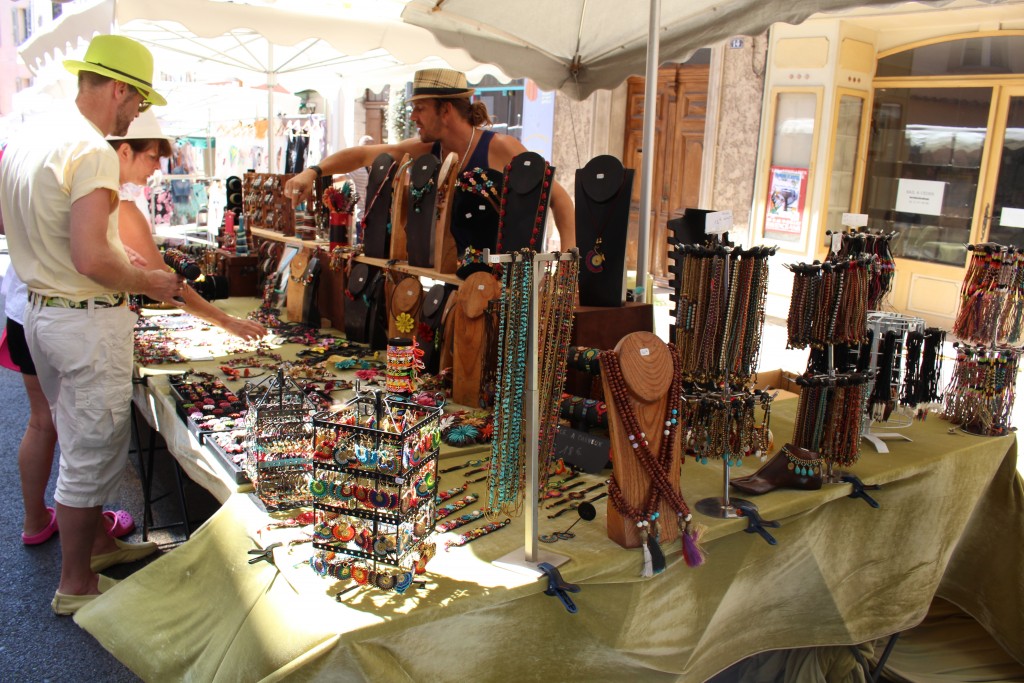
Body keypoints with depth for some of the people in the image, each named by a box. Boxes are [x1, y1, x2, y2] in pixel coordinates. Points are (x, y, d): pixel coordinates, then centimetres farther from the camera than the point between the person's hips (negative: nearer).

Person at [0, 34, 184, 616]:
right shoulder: (94, 152, -20)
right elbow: (91, 259, -29)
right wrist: (149, 283, -12)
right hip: (88, 321, -9)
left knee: (83, 442, 22)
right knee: (93, 451, 4)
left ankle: (99, 541, 40)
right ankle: (77, 585, 19)